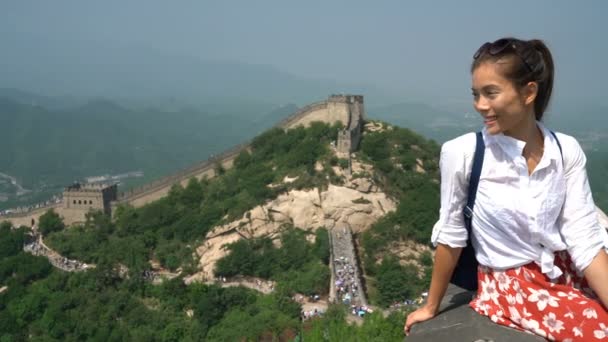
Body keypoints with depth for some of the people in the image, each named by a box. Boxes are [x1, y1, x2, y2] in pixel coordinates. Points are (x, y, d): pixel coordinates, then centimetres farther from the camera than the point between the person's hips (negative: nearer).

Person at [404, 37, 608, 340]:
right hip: (509, 284, -4)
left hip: (566, 275, 4)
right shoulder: (462, 153, -18)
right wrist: (431, 307, 1)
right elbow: (450, 237, -8)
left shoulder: (567, 151, -8)